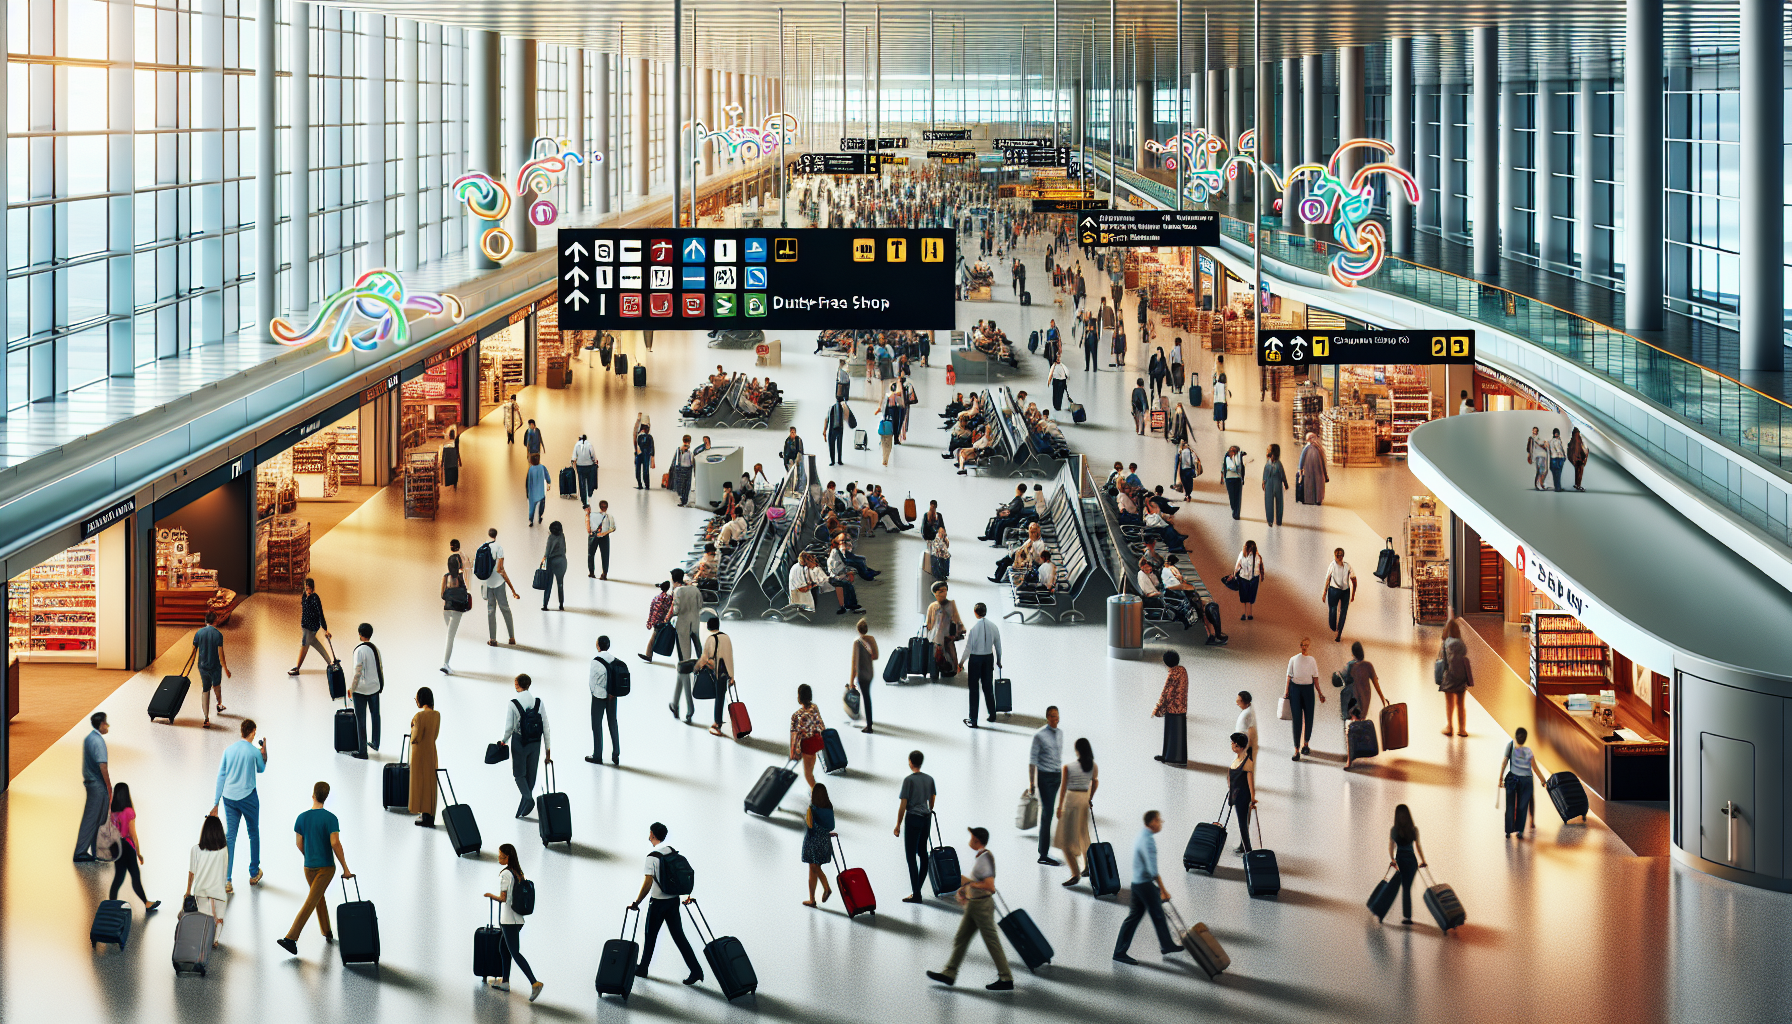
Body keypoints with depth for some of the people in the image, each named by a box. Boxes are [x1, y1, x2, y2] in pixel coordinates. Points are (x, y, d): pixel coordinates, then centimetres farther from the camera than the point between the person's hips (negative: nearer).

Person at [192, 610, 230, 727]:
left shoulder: (199, 633, -4)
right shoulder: (218, 635, -14)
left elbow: (194, 650, 2)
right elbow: (220, 654, -14)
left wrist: (192, 662, 16)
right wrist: (226, 669, -6)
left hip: (202, 666, 2)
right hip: (215, 666, -2)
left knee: (205, 690, 9)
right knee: (216, 685, 25)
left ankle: (206, 719, 2)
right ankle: (219, 705, 51)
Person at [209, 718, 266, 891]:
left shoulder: (228, 750, 2)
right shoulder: (254, 751, -9)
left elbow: (221, 776, 4)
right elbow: (261, 769, 10)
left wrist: (216, 803, 7)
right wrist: (264, 752, 22)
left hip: (229, 797, 3)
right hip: (248, 797, -3)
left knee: (229, 836, 3)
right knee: (253, 833, 17)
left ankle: (227, 881, -3)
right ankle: (254, 874, 28)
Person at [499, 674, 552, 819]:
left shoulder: (513, 703, -13)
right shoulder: (538, 702, -3)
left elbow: (508, 728, -12)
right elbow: (546, 728, -1)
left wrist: (502, 740, 7)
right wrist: (548, 749, 6)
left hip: (519, 742, -4)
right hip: (535, 742, 4)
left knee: (519, 773, 7)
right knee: (531, 773, 14)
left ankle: (528, 798, -17)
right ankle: (524, 805, 21)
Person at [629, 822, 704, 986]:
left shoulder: (653, 856, -17)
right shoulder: (673, 852, 6)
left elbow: (647, 883, -23)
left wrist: (636, 903, -17)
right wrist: (688, 896, 21)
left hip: (658, 903, -6)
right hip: (674, 900, 6)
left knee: (650, 936, 11)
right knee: (678, 936, 8)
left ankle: (642, 968, 26)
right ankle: (696, 971, 2)